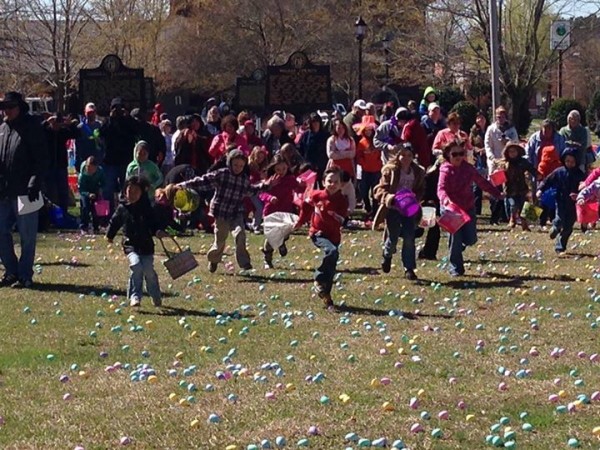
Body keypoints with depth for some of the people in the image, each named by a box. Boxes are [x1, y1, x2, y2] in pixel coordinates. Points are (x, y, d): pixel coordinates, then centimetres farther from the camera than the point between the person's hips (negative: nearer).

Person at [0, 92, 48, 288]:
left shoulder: (32, 128, -6)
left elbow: (41, 159, -10)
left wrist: (34, 184, -17)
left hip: (24, 191, -7)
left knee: (27, 237, 0)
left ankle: (25, 276, 6)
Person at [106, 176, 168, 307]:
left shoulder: (146, 208, 0)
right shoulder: (122, 208, 2)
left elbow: (152, 223, 3)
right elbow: (115, 222, 16)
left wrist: (157, 231, -17)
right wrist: (110, 235, 25)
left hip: (146, 245, 1)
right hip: (130, 244, -1)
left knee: (149, 270, -1)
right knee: (136, 265, -24)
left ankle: (156, 298, 20)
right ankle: (135, 296, -20)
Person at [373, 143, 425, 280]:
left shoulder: (418, 172, 4)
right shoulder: (390, 170, -6)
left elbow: (421, 190, 12)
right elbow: (381, 188, -7)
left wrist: (416, 198, -10)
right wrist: (388, 196, -28)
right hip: (393, 208, -2)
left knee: (409, 238, -3)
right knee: (393, 237, 1)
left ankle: (409, 269, 5)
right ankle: (387, 255, 36)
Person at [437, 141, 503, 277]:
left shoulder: (468, 169, 5)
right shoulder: (446, 170, -9)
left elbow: (482, 182, 14)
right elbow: (441, 188, -23)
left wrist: (496, 193, 12)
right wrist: (446, 199, -44)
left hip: (468, 207, 4)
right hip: (451, 209, -4)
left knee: (471, 239, 3)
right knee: (455, 239, -3)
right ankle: (456, 268, 10)